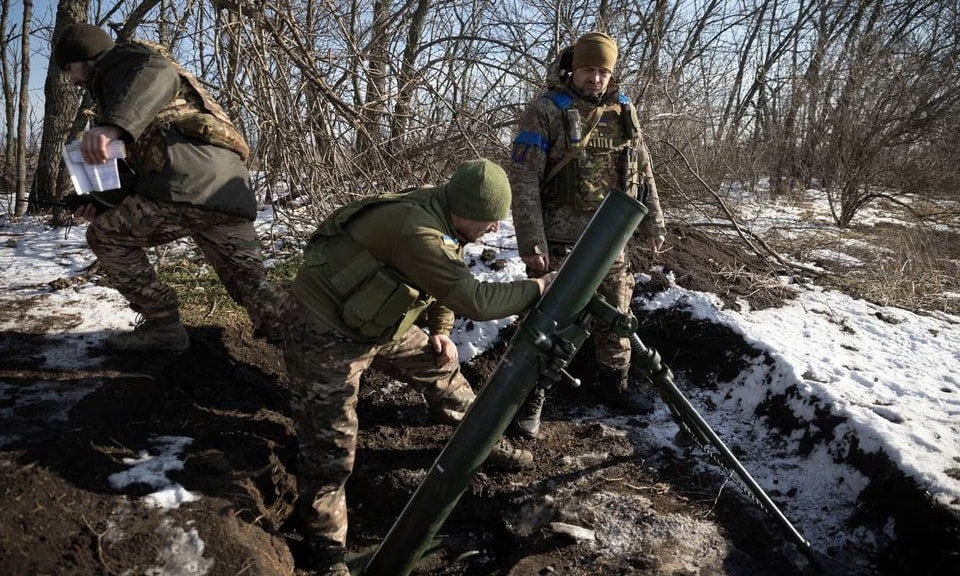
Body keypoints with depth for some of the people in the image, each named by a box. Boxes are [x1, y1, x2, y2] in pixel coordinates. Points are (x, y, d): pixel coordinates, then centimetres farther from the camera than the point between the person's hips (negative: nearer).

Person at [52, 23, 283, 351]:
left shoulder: (121, 58, 14)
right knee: (250, 282, 10)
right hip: (231, 187, 9)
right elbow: (138, 167, 39)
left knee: (106, 237, 10)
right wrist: (101, 204, 27)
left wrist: (113, 124, -29)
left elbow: (159, 75, -14)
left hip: (189, 181, -9)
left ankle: (163, 327, 6)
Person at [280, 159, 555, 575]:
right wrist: (540, 288, -24)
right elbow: (474, 300, -34)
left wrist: (441, 330, 6)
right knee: (330, 444, -4)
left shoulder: (443, 217, -4)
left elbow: (448, 280, 14)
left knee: (440, 368, 16)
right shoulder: (417, 231, -35)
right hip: (324, 332, -9)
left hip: (377, 322, 9)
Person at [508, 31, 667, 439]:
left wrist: (653, 223, 11)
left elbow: (643, 172, 16)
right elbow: (524, 180, -14)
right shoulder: (545, 111, -8)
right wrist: (531, 241, -20)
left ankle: (614, 383, 35)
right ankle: (531, 398, 13)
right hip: (560, 239, -5)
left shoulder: (623, 112, 9)